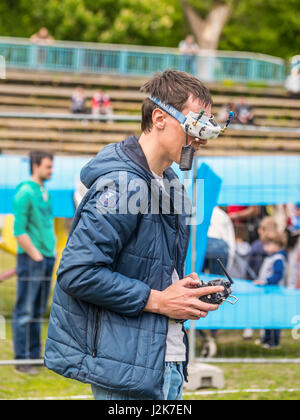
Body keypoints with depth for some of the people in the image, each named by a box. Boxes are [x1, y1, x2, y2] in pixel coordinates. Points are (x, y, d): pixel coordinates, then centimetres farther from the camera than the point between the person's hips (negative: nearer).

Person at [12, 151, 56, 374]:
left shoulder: (46, 192, 14)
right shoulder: (25, 193, -12)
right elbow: (19, 231, -16)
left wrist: (51, 250, 13)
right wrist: (36, 255, -15)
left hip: (47, 258, 8)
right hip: (31, 259, -8)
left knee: (38, 311, 13)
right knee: (25, 311, -4)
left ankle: (35, 354, 20)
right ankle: (22, 359, -1)